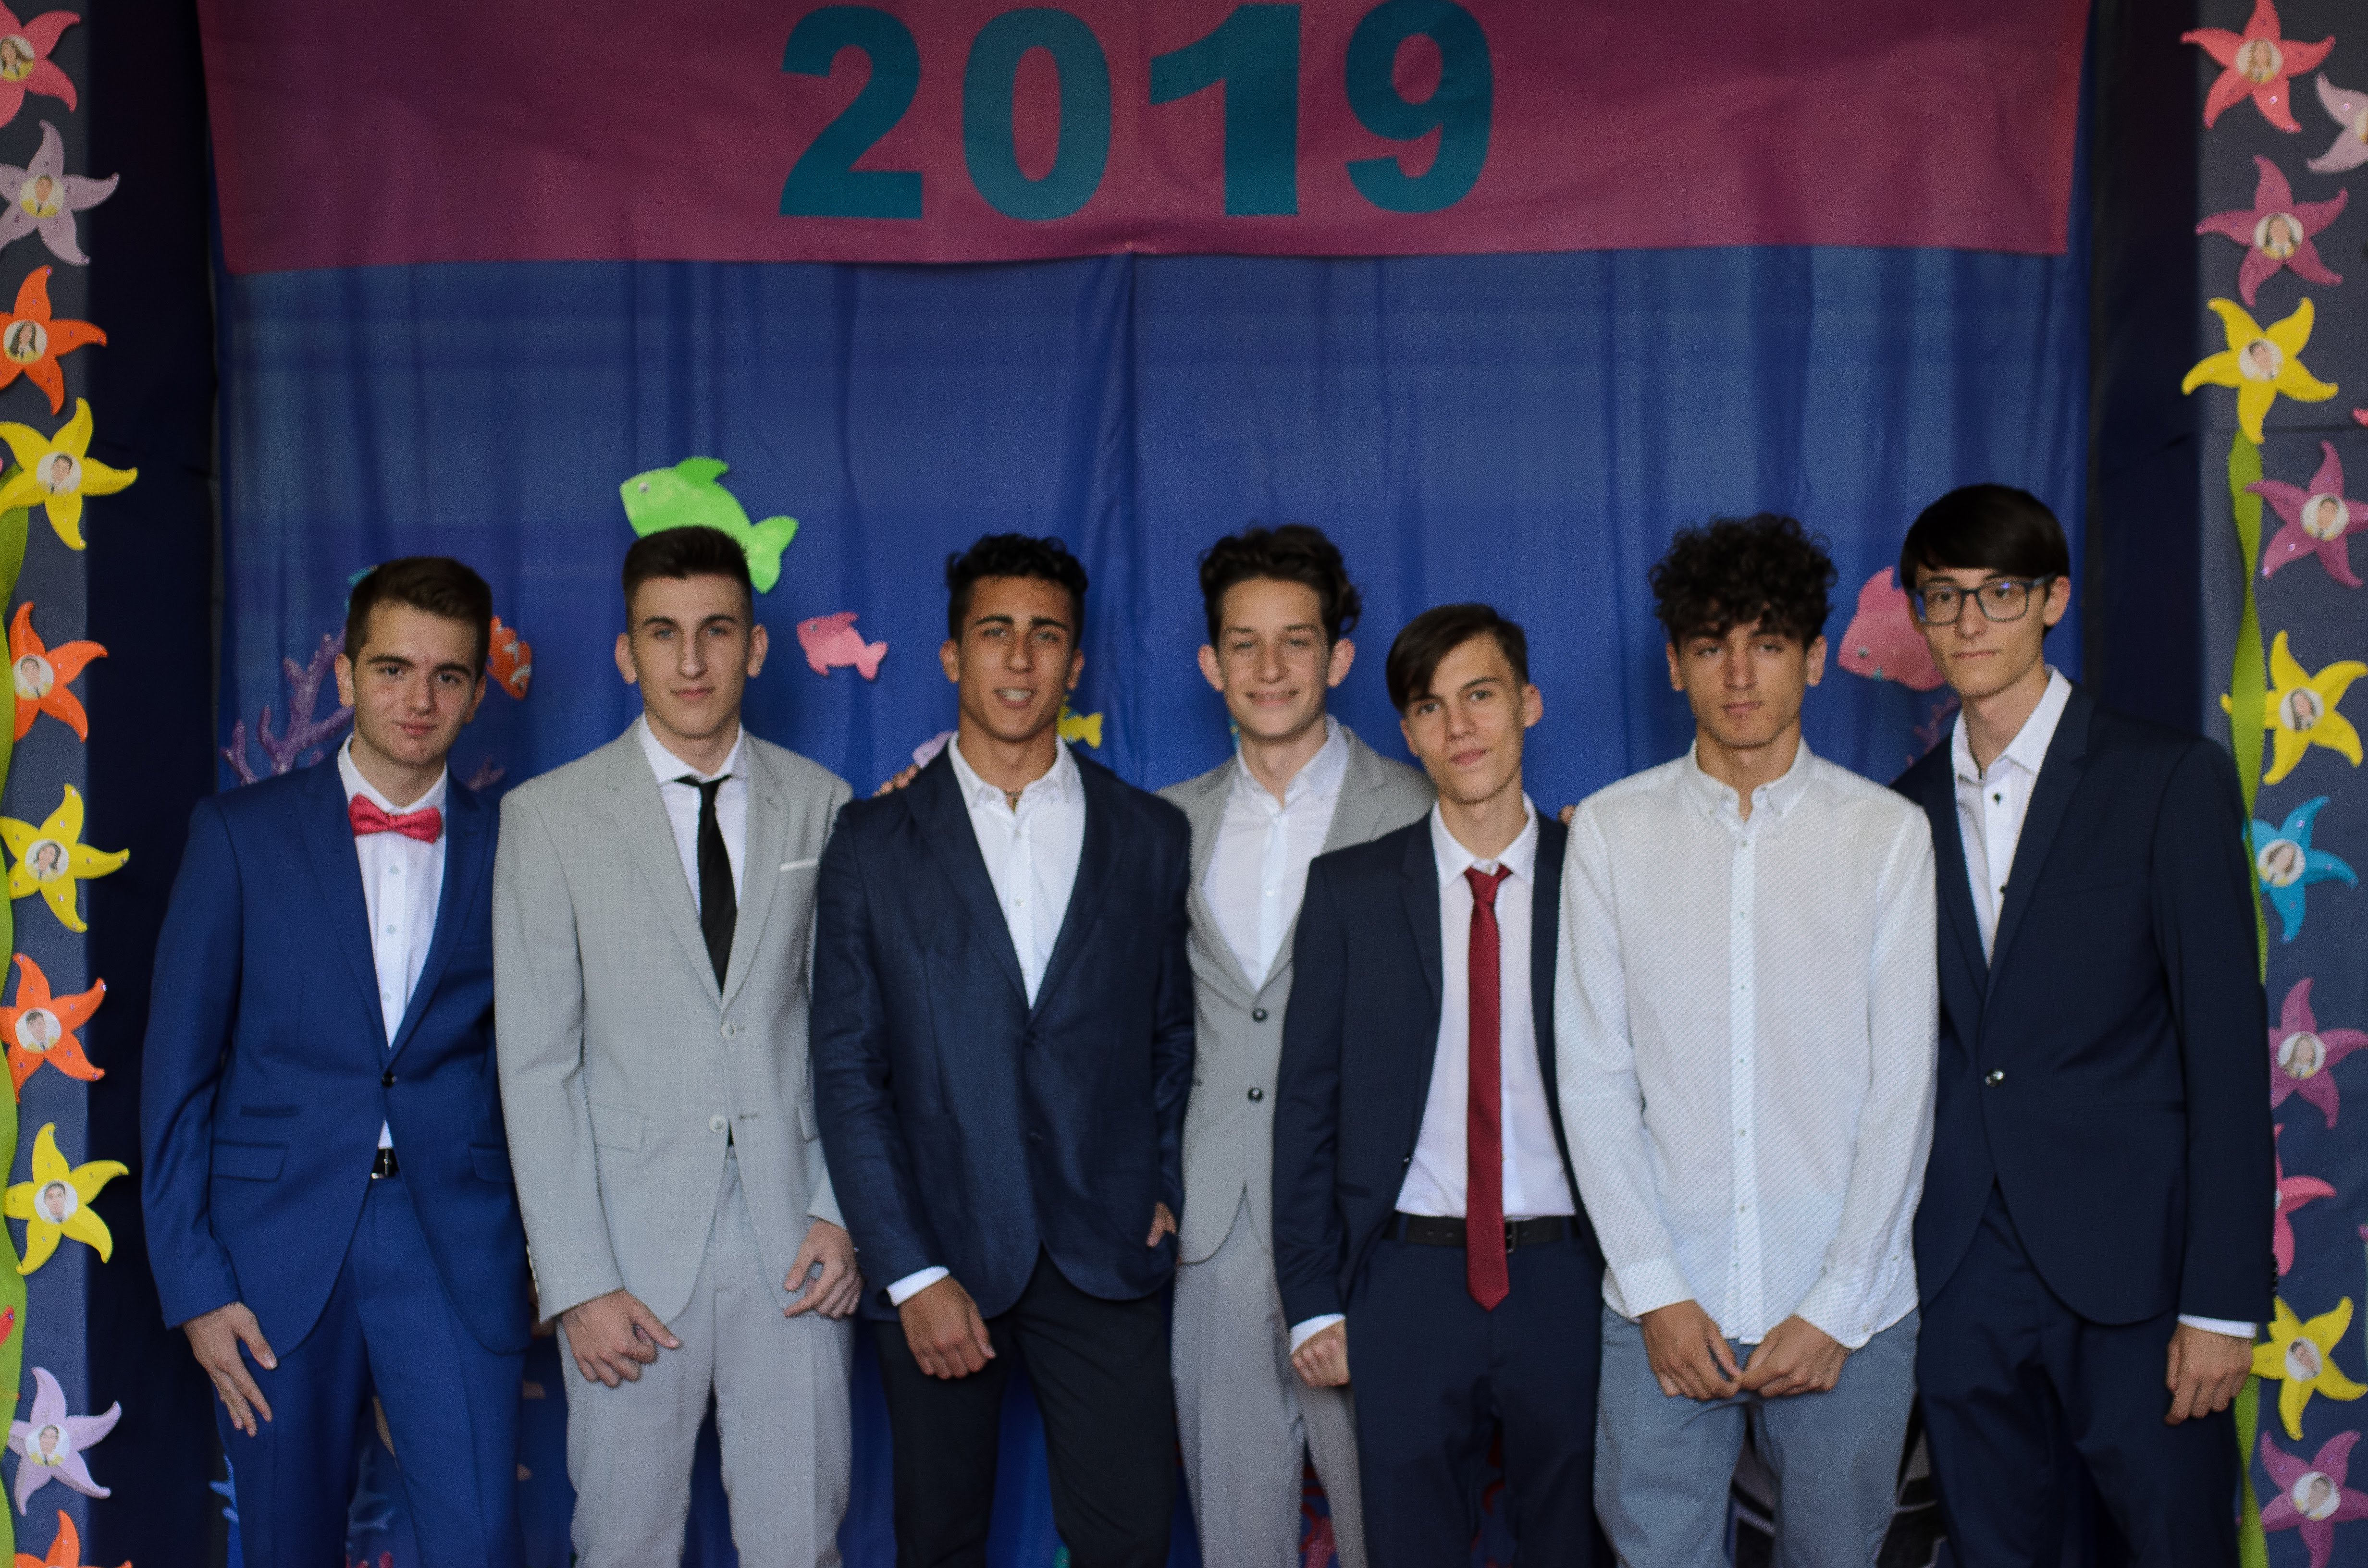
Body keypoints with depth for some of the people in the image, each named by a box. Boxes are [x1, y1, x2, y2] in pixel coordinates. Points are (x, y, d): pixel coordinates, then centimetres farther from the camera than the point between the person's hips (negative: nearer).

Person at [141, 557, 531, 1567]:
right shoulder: (242, 833, 2)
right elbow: (177, 1068, 1)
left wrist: (543, 1266, 4)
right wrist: (191, 1282, -4)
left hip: (455, 1251, 0)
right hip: (277, 1249, 0)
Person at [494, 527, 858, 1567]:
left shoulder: (820, 806, 5)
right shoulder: (550, 816, -2)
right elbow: (537, 1062, -4)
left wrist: (842, 1209, -3)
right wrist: (577, 1282, -9)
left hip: (793, 1244, 2)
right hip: (632, 1243, -1)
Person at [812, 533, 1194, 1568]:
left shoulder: (1152, 837, 6)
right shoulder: (874, 842, 2)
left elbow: (1176, 1035, 13)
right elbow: (846, 1071, -1)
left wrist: (1169, 1189, -1)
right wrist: (911, 1272, -7)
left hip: (1107, 1256, 1)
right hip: (934, 1258, 0)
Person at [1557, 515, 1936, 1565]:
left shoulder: (1887, 832, 1)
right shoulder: (1611, 831, 2)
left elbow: (1902, 1084, -1)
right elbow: (1594, 1076, 1)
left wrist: (1835, 1308, -6)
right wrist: (1656, 1289, -6)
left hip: (1846, 1312, 0)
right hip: (1662, 1307, 0)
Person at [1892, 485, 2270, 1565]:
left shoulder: (2170, 781, -3)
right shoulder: (1907, 809, 10)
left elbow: (2227, 1041, -7)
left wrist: (2223, 1300, -12)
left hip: (2130, 1270, -4)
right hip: (1961, 1273, 4)